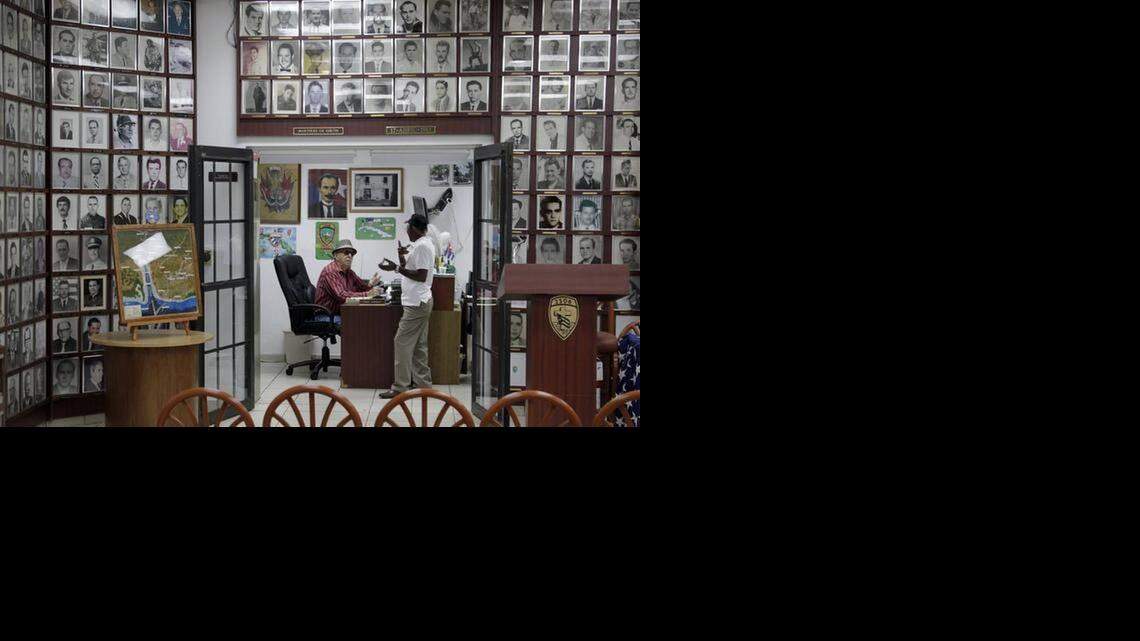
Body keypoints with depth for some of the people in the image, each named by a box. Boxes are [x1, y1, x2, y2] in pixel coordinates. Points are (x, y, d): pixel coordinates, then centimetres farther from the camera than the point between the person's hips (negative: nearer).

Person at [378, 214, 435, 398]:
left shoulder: (422, 246, -16)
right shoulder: (425, 244, 16)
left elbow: (421, 276, -22)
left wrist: (397, 268, -20)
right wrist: (404, 256, 10)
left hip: (416, 304, -11)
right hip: (420, 302, 11)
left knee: (403, 342, -8)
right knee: (419, 344, 13)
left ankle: (400, 386, -5)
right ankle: (423, 383, 17)